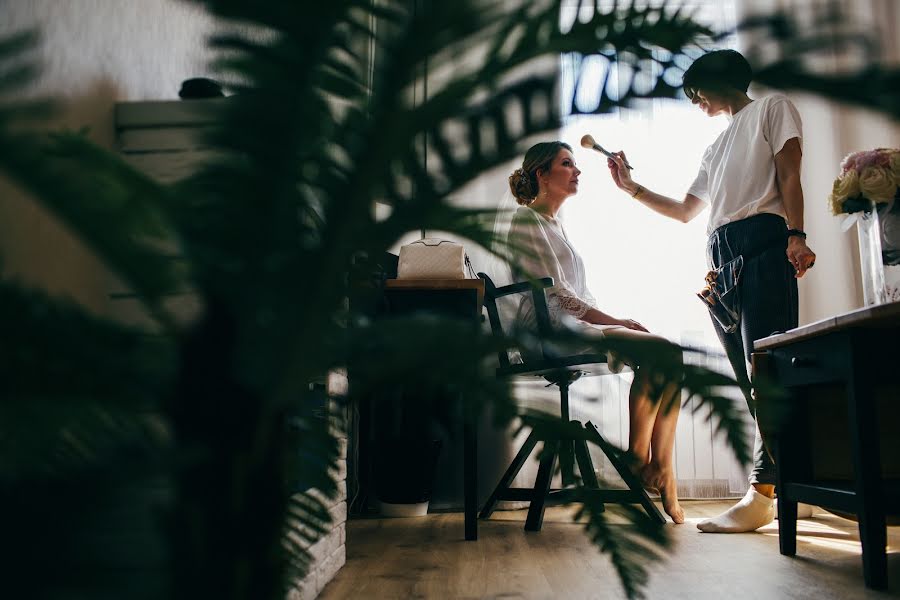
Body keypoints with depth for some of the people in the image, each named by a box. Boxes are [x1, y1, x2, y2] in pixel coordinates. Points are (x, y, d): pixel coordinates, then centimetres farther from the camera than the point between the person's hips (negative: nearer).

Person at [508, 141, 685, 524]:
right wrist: (614, 322, -14)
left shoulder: (555, 224, 25)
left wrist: (616, 321, 5)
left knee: (669, 353, -7)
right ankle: (638, 458, -7)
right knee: (660, 350, -20)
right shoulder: (527, 220, -3)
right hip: (550, 329, -9)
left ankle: (662, 475, -9)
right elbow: (555, 294, -13)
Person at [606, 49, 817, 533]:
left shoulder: (773, 108, 14)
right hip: (720, 257, 8)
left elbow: (789, 176, -1)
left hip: (763, 243, -8)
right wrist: (631, 188, 26)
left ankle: (761, 493, -23)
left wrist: (795, 234, -16)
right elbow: (685, 212, 32)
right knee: (750, 376, -1)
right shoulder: (715, 148, 33)